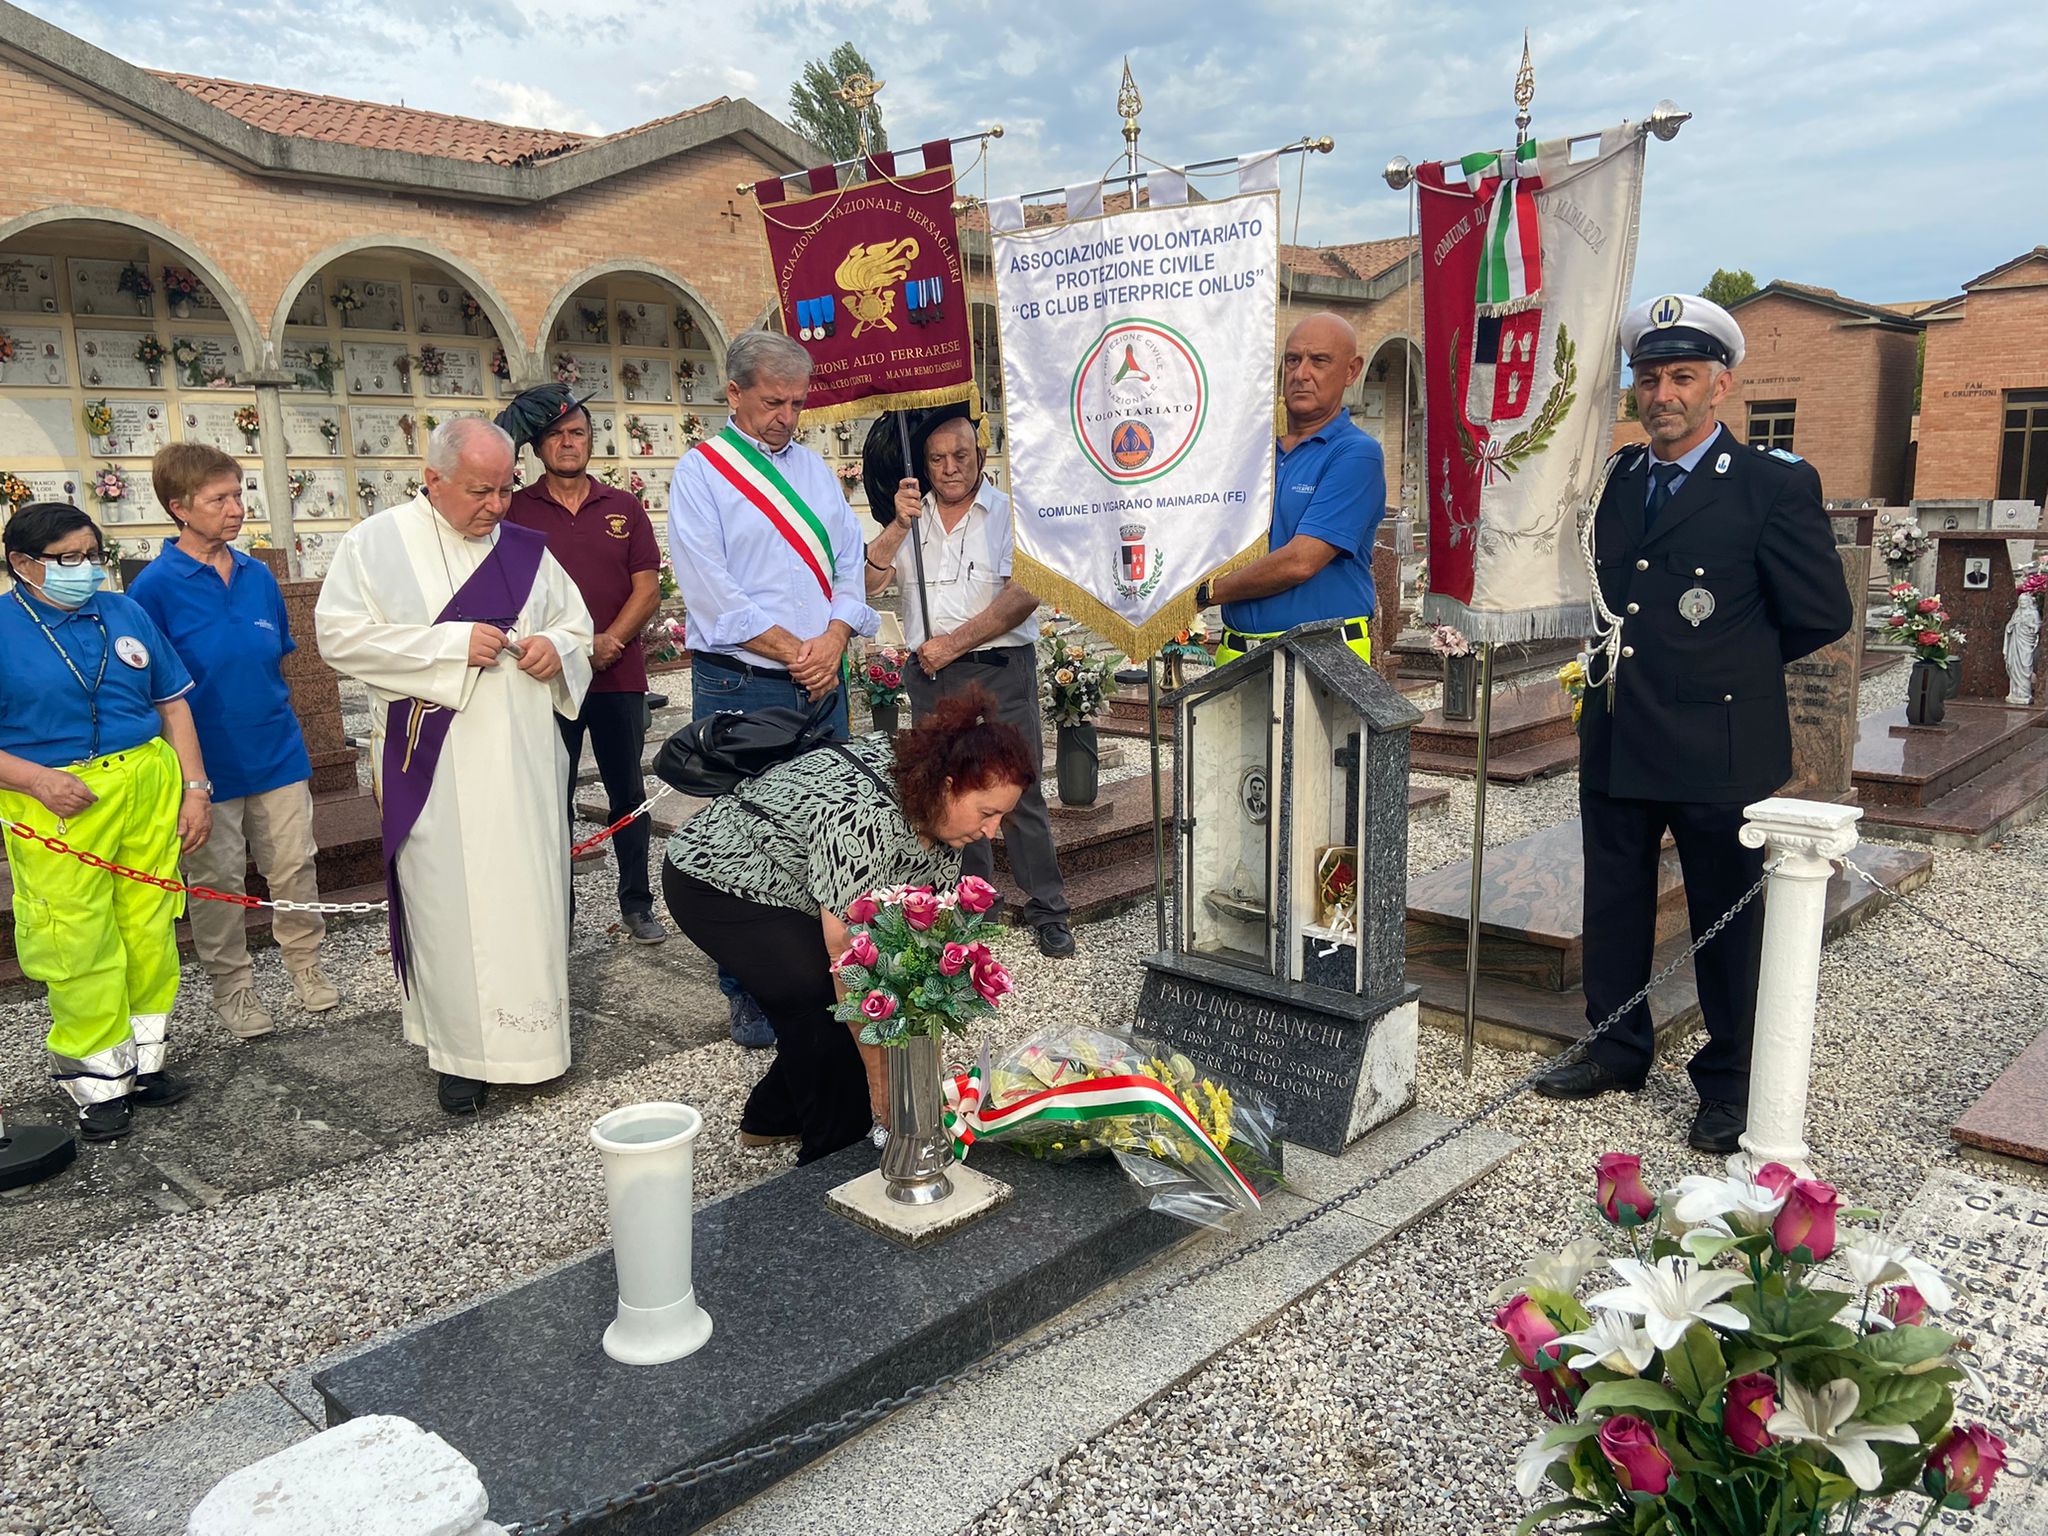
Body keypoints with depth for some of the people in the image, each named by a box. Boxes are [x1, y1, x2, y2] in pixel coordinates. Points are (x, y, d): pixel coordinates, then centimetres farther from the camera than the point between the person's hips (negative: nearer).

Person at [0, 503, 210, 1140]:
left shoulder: (126, 614, 10)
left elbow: (172, 705, 14)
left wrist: (195, 787, 7)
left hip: (148, 788, 4)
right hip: (57, 803, -4)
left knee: (149, 929, 9)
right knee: (78, 943, 0)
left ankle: (143, 1060, 23)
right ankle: (99, 1079, 14)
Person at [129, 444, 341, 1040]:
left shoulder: (258, 576, 3)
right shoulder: (155, 587, -11)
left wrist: (286, 732, 13)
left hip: (277, 751, 4)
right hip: (209, 765, -4)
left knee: (295, 865, 10)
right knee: (218, 879, 9)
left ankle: (304, 962, 30)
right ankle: (231, 986, 25)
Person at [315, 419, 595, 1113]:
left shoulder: (525, 548, 10)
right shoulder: (376, 543, 0)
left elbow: (576, 622, 19)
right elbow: (340, 636, -9)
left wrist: (557, 646, -6)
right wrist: (453, 643, -16)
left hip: (524, 757, 3)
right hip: (434, 763, -3)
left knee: (532, 893, 7)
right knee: (449, 905, 1)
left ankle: (532, 1034, 21)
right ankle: (461, 1052, 13)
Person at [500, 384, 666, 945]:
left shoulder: (624, 508, 8)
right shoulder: (515, 511, 3)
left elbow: (647, 588, 2)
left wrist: (609, 642, -11)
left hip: (619, 677, 2)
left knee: (628, 793, 10)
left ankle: (637, 904, 22)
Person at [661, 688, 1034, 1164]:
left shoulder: (939, 806, -11)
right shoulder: (864, 819, -38)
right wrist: (882, 1083, -29)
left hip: (788, 885, 8)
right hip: (715, 879, -8)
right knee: (825, 1002, -19)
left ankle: (773, 1118, 22)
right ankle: (834, 1160, -1)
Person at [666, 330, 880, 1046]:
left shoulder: (815, 469, 16)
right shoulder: (700, 472, -1)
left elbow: (849, 565, 11)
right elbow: (712, 592, -11)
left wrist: (833, 639, -7)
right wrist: (795, 651, -12)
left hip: (822, 687, 5)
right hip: (741, 688, -5)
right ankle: (748, 994, 11)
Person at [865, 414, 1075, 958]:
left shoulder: (1008, 513, -2)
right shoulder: (911, 517, 12)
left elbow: (1023, 595, -13)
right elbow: (866, 583, 2)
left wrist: (953, 644, -15)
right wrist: (899, 526, -11)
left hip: (999, 672, -4)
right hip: (930, 676, 5)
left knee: (1018, 791, -5)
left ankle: (1048, 911, 4)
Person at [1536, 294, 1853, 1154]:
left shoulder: (1776, 486, -8)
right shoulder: (1614, 480, 9)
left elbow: (1822, 617, -5)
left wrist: (1736, 662, 5)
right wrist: (1662, 655, 10)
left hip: (1717, 747, -5)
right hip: (1614, 743, 6)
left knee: (1727, 920, 8)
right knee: (1613, 907, 15)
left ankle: (1729, 1086, 23)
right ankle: (1618, 1052, 32)